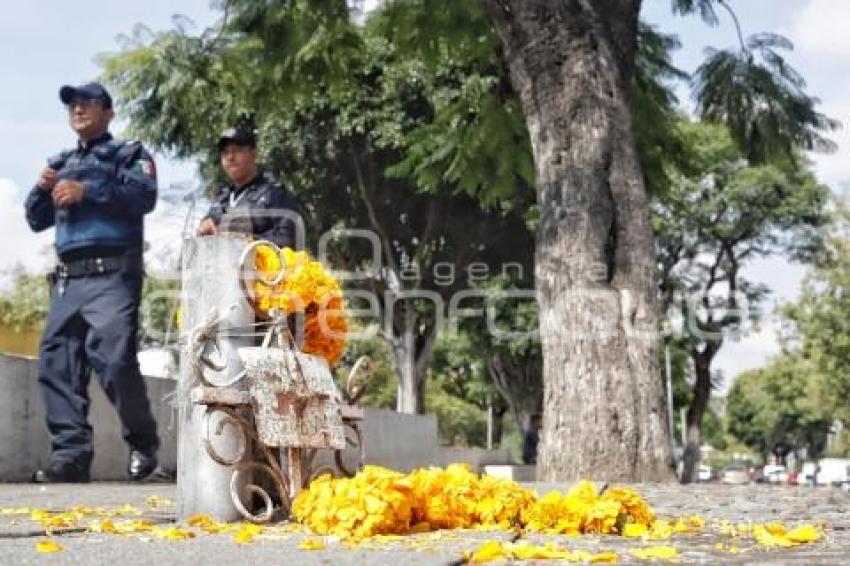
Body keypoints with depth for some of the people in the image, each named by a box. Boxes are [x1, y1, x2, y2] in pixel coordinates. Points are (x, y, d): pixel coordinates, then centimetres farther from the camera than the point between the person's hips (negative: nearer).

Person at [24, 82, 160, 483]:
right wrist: (42, 189, 4)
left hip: (112, 274, -6)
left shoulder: (128, 154, 11)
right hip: (68, 279, 6)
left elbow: (145, 197, -7)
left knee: (114, 359, -16)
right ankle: (71, 454, -6)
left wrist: (87, 191, -13)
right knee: (56, 362, -6)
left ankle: (143, 443, 2)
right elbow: (36, 220, 24)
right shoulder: (61, 164, 27)